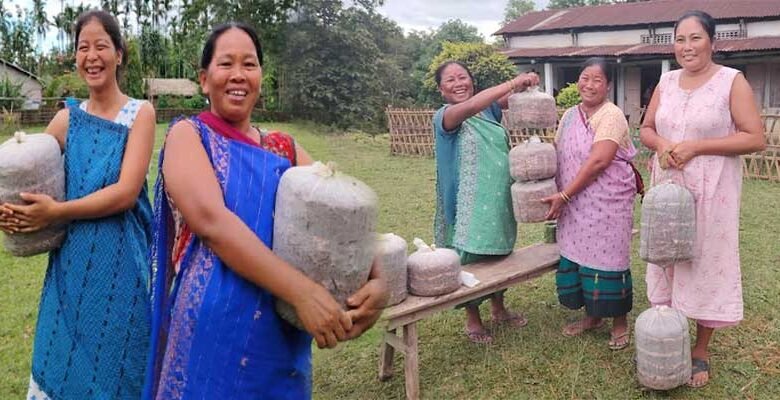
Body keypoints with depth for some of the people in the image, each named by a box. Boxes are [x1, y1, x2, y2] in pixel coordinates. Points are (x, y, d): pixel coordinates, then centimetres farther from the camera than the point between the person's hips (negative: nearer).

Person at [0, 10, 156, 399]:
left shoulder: (140, 113, -5)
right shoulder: (68, 117, 6)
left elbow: (126, 192, -14)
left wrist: (56, 212, -15)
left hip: (120, 263, -3)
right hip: (71, 263, 4)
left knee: (113, 368, 9)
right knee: (64, 364, 13)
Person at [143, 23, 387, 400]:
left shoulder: (286, 149, 10)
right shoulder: (187, 135, -3)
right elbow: (211, 220, -20)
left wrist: (376, 281, -18)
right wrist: (303, 292, -28)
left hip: (283, 337, 4)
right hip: (211, 332, -4)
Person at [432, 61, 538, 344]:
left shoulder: (489, 109, 7)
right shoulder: (444, 116, -12)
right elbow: (469, 107, -31)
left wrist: (523, 85, -27)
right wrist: (513, 82, -33)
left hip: (499, 199, 6)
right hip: (469, 203, -6)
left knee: (500, 253, 18)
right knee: (471, 259, 5)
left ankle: (498, 308, 39)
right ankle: (472, 320, 24)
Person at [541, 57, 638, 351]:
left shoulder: (611, 115, -11)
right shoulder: (569, 115, 11)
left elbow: (598, 161, -19)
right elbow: (556, 154, 12)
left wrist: (564, 196, -20)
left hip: (607, 203, -6)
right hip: (575, 205, 6)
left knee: (606, 260, 0)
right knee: (578, 258, 12)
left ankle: (619, 321, 19)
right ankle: (592, 315, 30)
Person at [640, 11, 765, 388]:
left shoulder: (732, 81, -6)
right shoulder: (666, 81, 8)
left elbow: (755, 139, -11)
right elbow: (646, 129, 14)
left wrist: (695, 147, -18)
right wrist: (662, 144, -9)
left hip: (710, 193, -4)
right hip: (667, 189, 4)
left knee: (706, 264, 3)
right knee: (667, 260, 11)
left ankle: (701, 350, 19)